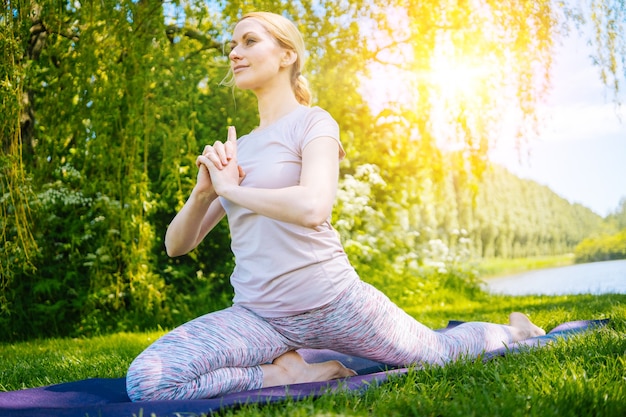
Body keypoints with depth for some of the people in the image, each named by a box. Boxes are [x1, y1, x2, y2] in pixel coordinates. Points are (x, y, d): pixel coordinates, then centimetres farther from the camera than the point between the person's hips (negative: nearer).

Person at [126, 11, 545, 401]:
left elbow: (313, 206, -26)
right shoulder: (235, 150, 13)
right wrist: (203, 192, -8)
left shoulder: (312, 122, -4)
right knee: (146, 380, -20)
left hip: (332, 302, -4)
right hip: (256, 315, 5)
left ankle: (510, 330, 47)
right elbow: (176, 245, 11)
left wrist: (232, 190, -13)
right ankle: (285, 372, -4)